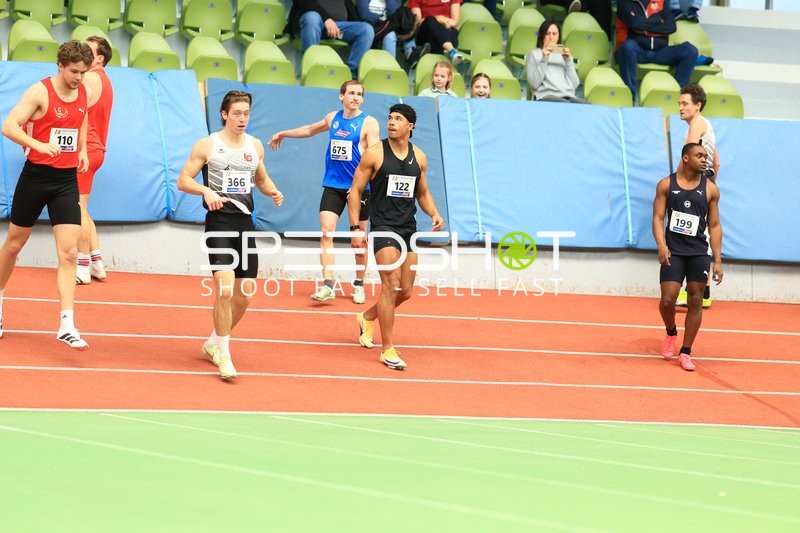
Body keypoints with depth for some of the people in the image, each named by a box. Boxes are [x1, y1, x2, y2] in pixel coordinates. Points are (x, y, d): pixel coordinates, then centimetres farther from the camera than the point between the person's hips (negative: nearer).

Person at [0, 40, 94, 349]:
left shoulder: (83, 93, 4)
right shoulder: (40, 92, -13)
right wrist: (39, 145, -34)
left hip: (67, 179, 4)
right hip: (36, 175, -4)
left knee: (69, 252, -9)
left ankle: (67, 326, -13)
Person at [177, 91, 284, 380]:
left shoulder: (255, 146, 11)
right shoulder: (207, 145, -3)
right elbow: (183, 180, -2)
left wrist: (272, 191, 2)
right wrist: (207, 191, -21)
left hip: (244, 223, 6)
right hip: (219, 220, -6)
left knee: (244, 294, 7)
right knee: (224, 288, -18)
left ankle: (213, 343, 28)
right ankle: (224, 356, -8)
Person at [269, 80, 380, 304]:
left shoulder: (369, 123, -6)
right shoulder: (332, 118, 9)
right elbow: (311, 129, 29)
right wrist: (284, 134, 41)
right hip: (333, 185, 3)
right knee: (326, 233, -11)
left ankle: (359, 285, 22)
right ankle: (328, 286, -15)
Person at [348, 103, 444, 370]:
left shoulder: (419, 157, 8)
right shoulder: (375, 154, -6)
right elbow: (355, 191, -3)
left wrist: (434, 214, 0)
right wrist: (356, 229, -10)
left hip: (409, 227, 6)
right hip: (383, 227, -6)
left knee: (405, 291, 10)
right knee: (391, 285, -17)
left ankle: (368, 318, 39)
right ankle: (388, 350, -11)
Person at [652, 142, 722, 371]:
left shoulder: (710, 189, 3)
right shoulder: (666, 185, 1)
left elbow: (714, 225, 5)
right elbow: (658, 218, -1)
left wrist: (718, 261, 1)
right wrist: (661, 245, -18)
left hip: (699, 253, 1)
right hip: (673, 251, -1)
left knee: (695, 301, 1)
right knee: (667, 300, -7)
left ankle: (686, 353, 9)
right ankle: (671, 333, 25)